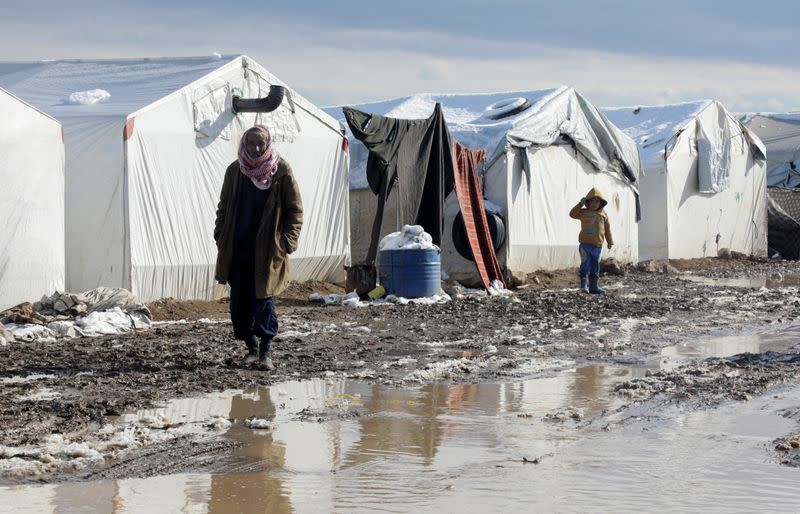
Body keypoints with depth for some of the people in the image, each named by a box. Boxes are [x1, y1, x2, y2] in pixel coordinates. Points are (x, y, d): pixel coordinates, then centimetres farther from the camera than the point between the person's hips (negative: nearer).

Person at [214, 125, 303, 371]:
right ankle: (252, 348, 19)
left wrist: (288, 240, -7)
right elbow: (224, 206, 17)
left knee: (263, 297, -8)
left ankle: (266, 352, 0)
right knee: (239, 301, 5)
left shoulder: (281, 171, -4)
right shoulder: (235, 170, 6)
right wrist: (221, 235, 8)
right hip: (237, 247, 4)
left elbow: (295, 209, 0)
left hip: (268, 247, -4)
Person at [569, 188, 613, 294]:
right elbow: (572, 214, -9)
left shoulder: (603, 215, 8)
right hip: (585, 244, -4)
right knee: (585, 264, -11)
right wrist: (580, 204, -14)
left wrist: (610, 241, 15)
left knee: (595, 267, 9)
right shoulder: (583, 212, 1)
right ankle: (584, 284, -7)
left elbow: (607, 229, 14)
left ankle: (594, 286, 15)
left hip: (597, 245, 4)